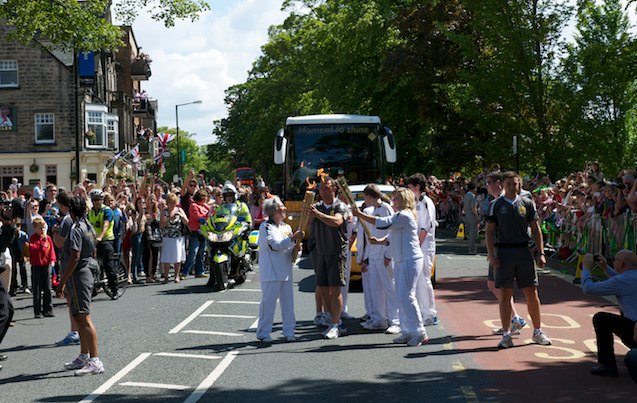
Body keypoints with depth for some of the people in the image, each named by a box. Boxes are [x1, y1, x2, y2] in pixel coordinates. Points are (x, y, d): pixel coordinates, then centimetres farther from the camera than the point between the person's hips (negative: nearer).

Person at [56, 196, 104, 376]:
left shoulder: (76, 229, -15)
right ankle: (84, 357, 29)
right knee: (80, 318, 19)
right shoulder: (89, 227, 13)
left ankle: (95, 361, -17)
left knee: (84, 318, -13)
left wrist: (62, 282, -20)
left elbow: (74, 257, -22)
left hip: (78, 275, -10)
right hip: (88, 273, 10)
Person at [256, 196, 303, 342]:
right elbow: (276, 245, -16)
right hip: (271, 271, -7)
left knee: (288, 301, 6)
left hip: (285, 270, 7)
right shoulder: (265, 227, -5)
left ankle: (289, 331, 13)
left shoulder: (287, 227, 17)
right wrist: (293, 238, -20)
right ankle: (263, 333, 2)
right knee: (268, 302, -5)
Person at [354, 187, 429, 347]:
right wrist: (379, 241, 1)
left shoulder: (405, 216, -16)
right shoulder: (399, 216, 18)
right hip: (400, 261, 10)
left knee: (406, 296, -12)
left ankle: (420, 333, -7)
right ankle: (408, 331, 16)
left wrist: (360, 214, -18)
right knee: (401, 296, 10)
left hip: (410, 260, -10)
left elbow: (383, 223, -23)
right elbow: (392, 237, 22)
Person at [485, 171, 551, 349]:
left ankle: (537, 331, 15)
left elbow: (536, 229, 9)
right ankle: (506, 335, 9)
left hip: (523, 251, 2)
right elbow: (489, 231, 1)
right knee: (505, 294, 2)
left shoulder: (527, 203, 7)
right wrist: (491, 255, -10)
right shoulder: (496, 205, 3)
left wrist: (541, 253, 1)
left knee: (531, 292, 3)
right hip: (503, 251, -1)